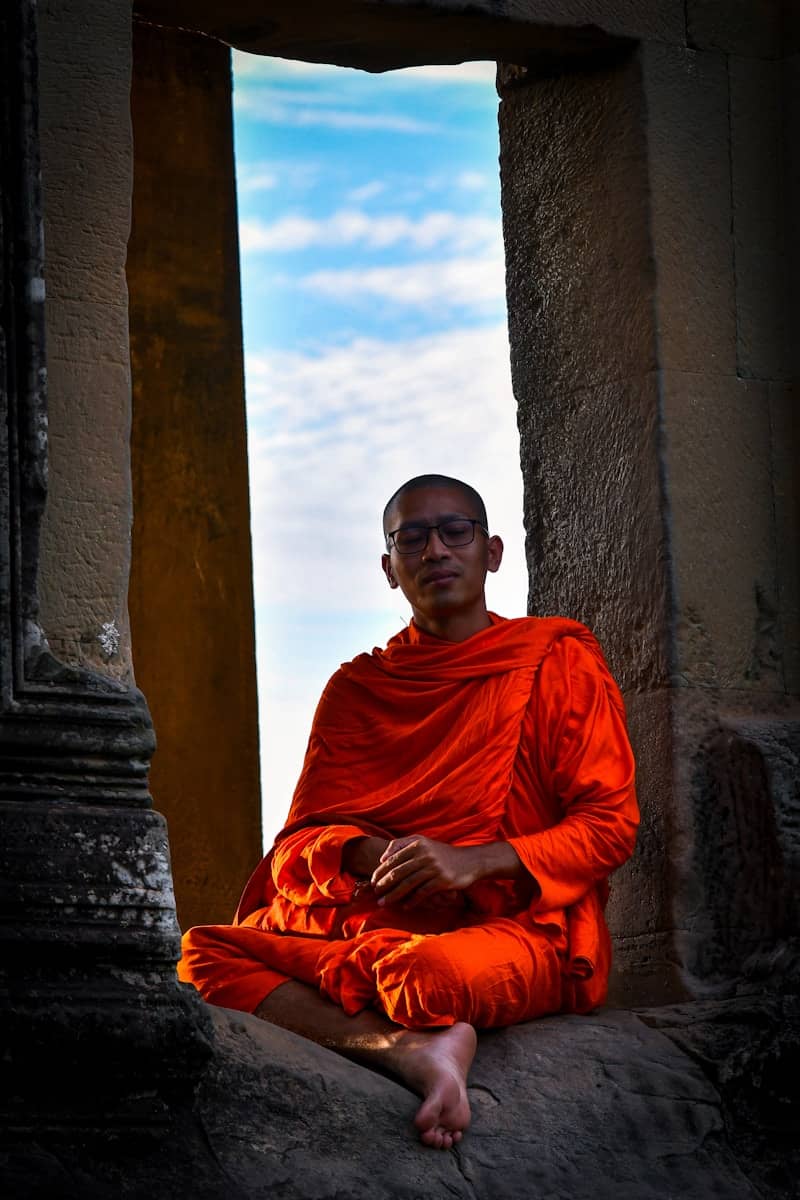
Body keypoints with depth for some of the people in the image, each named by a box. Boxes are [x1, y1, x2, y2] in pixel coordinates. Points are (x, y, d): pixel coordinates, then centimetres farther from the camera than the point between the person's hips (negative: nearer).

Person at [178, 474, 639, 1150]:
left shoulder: (559, 660, 9)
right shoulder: (357, 688, 19)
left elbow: (612, 823, 0)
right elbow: (301, 840, 12)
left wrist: (474, 862, -16)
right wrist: (370, 855, -14)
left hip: (522, 929, -5)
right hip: (370, 925, 5)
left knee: (426, 973, -43)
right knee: (201, 955, -23)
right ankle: (411, 1050, -35)